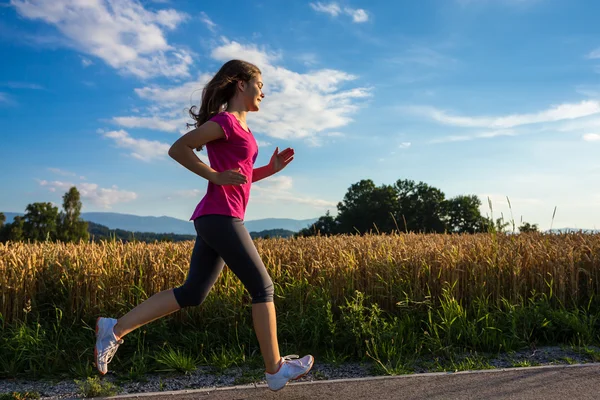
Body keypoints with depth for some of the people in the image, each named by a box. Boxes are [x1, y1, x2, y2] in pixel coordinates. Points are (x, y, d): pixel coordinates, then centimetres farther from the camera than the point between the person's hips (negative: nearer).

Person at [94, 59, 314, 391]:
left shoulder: (239, 127, 21)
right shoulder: (226, 121, -8)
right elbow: (177, 148, -12)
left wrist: (272, 168, 12)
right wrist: (216, 176, -14)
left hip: (216, 220, 10)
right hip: (220, 217, -10)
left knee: (192, 294, 10)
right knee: (263, 288, -1)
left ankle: (115, 329, 13)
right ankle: (276, 369, 10)